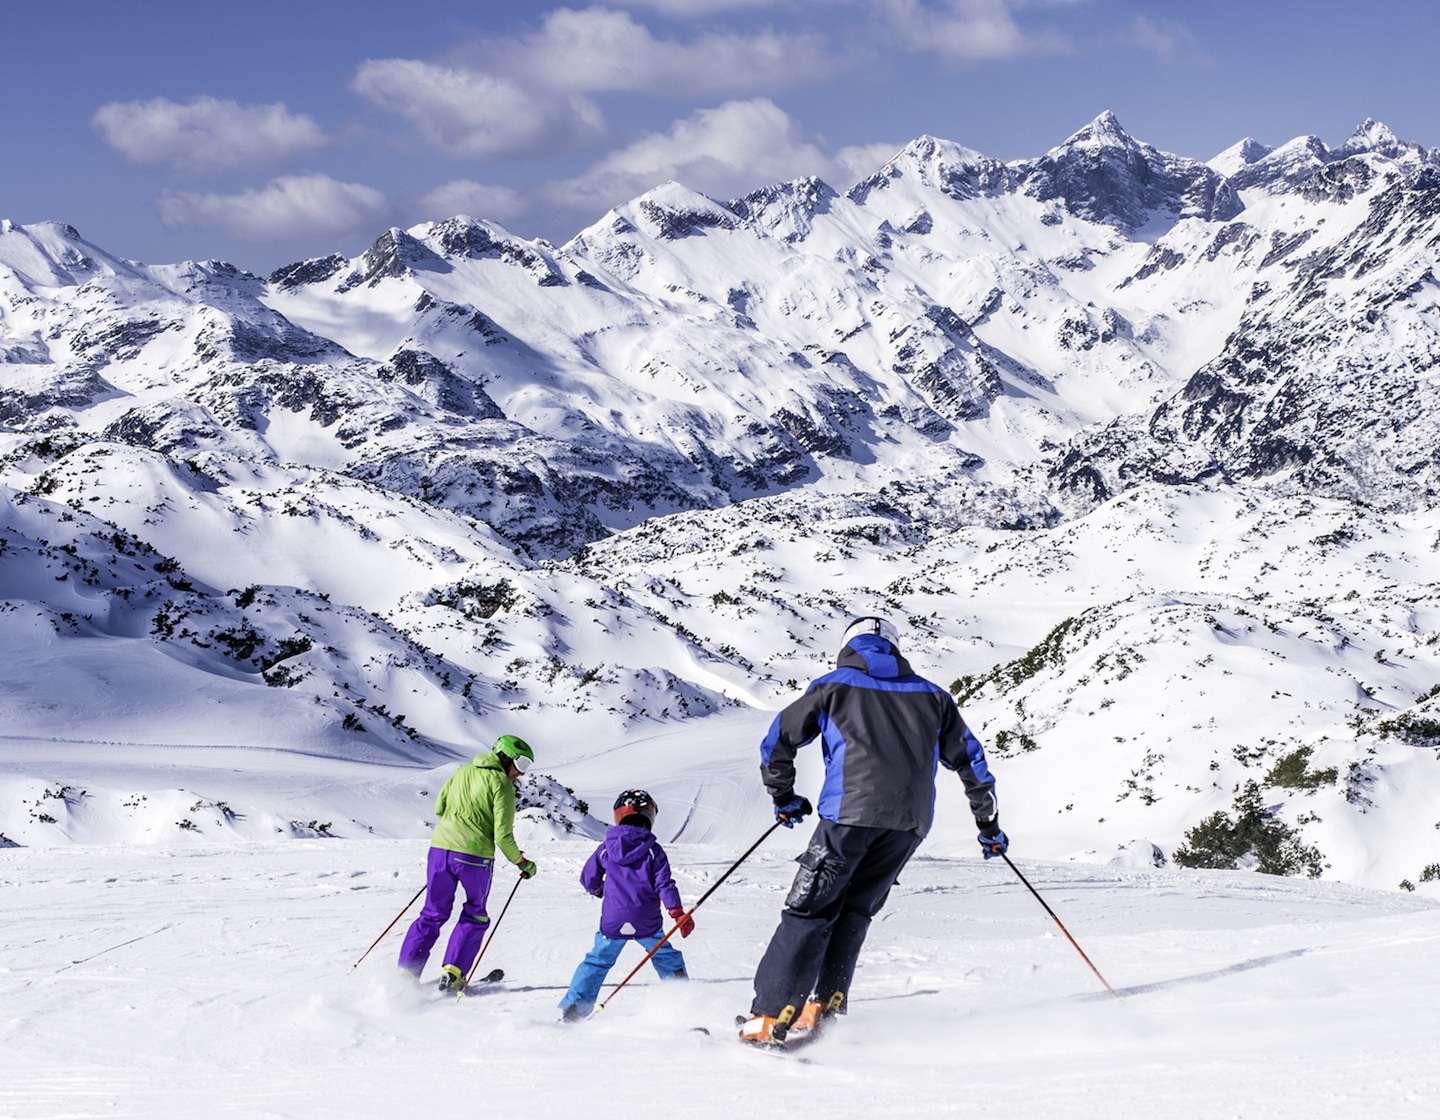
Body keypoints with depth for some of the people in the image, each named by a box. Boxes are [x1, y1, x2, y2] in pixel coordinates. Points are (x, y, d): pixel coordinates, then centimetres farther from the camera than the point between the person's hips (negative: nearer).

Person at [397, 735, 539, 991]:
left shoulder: (463, 771, 12)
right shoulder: (502, 784, -6)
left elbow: (439, 807, 17)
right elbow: (503, 835, -10)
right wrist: (522, 862, 3)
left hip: (440, 847, 5)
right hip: (475, 856, -5)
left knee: (433, 914, 15)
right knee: (474, 917, 15)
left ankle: (406, 973, 7)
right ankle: (452, 974, 5)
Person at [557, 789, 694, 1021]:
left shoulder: (606, 848, 1)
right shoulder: (653, 850, -3)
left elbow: (588, 880, 8)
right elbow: (664, 884, -8)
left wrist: (599, 890, 30)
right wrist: (678, 913, -4)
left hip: (613, 921, 1)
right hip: (647, 923, -1)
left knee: (597, 961, 13)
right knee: (666, 958, 17)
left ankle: (573, 1006, 6)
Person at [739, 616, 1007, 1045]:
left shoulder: (834, 686, 16)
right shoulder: (930, 695, 23)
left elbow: (777, 741, 15)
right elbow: (969, 757, 26)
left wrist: (784, 799, 29)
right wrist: (989, 824, 35)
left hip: (850, 809, -3)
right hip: (911, 820, 3)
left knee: (809, 910, -1)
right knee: (854, 909, 18)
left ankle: (771, 1017, -9)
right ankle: (825, 1004, 7)